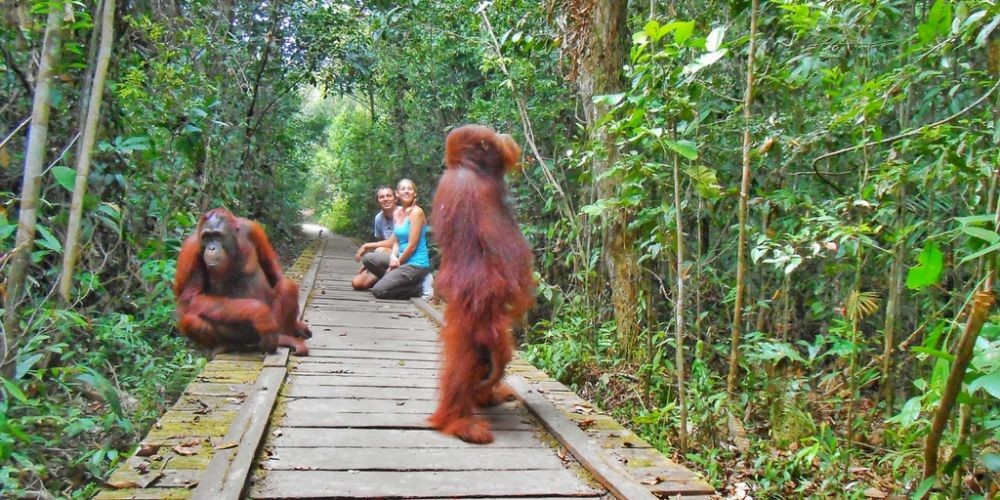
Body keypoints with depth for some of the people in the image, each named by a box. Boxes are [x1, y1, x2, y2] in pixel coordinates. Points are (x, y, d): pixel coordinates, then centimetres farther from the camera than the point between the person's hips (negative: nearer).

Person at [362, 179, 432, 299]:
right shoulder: (397, 213, 10)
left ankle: (417, 288, 0)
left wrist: (398, 263, -7)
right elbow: (396, 242, 11)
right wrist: (393, 257, -10)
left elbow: (412, 246, -15)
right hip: (402, 257, 8)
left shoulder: (416, 212, -14)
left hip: (415, 264, -8)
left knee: (378, 291, -13)